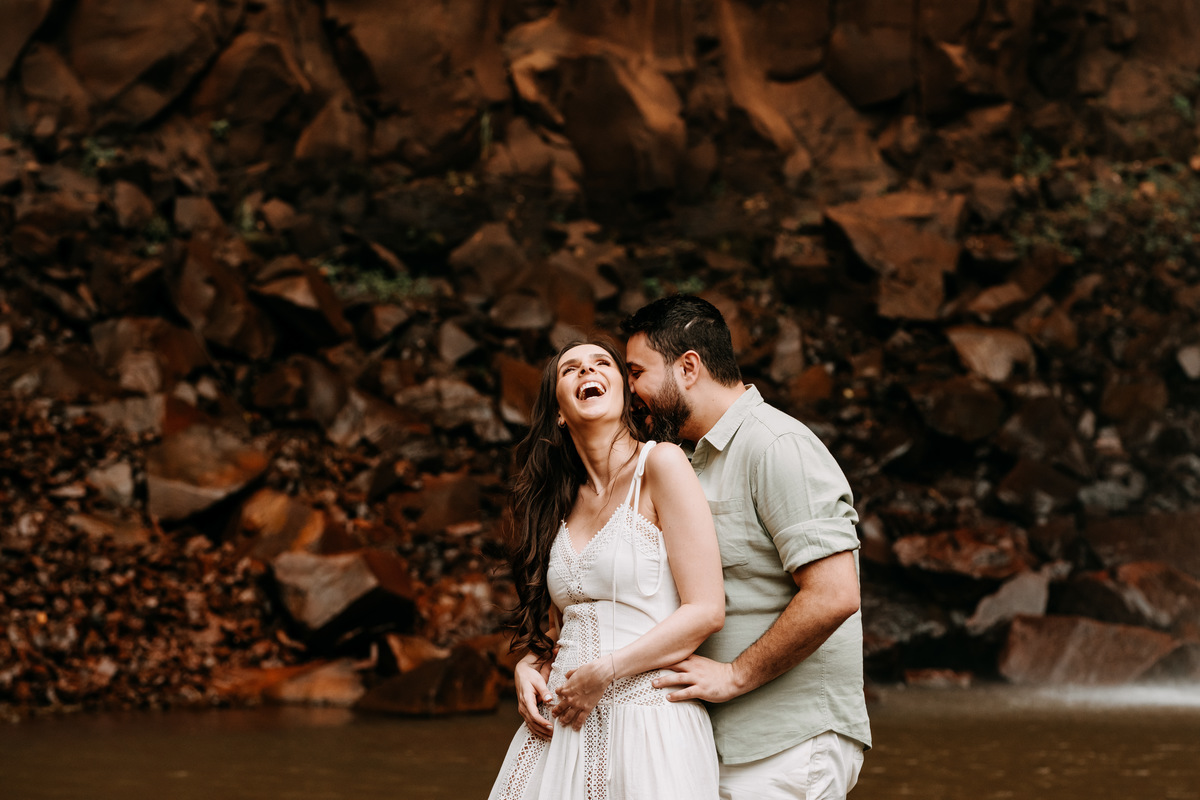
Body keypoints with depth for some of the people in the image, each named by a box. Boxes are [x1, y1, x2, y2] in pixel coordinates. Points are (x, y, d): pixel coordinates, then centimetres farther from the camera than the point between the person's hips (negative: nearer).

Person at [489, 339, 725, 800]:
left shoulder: (660, 465, -6)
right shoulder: (562, 502, 12)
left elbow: (706, 611, -12)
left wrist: (603, 673, -13)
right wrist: (531, 669, 1)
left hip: (648, 723, -6)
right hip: (565, 723, 6)